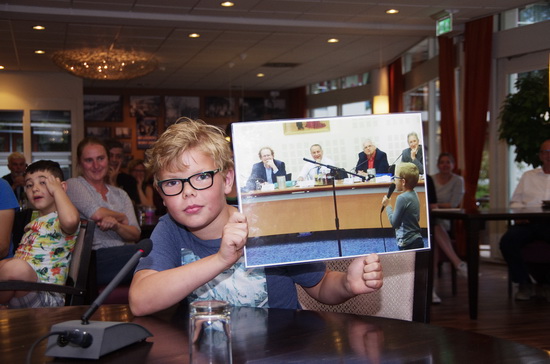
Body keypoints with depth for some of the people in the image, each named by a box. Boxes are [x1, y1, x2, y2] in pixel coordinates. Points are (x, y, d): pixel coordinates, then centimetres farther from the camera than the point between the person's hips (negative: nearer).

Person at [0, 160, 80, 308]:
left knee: (16, 267, -37)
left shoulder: (59, 220, 1)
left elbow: (70, 220, -27)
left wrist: (56, 189, -9)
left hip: (48, 295, -8)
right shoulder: (32, 224, 29)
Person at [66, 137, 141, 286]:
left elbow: (135, 234, 10)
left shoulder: (120, 194, 23)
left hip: (123, 255, 5)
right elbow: (96, 214, -12)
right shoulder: (74, 185, 8)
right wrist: (122, 217, 7)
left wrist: (116, 225, -11)